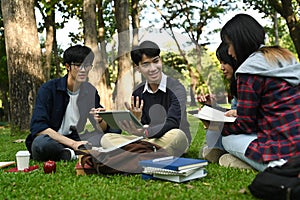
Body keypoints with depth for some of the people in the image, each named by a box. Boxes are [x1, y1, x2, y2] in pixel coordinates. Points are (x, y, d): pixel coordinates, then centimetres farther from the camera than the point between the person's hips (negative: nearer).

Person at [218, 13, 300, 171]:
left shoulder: (250, 71, -13)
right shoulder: (286, 56, 14)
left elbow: (245, 124, -7)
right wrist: (240, 112, 23)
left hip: (286, 151, -9)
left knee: (228, 138, 8)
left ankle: (275, 166, -9)